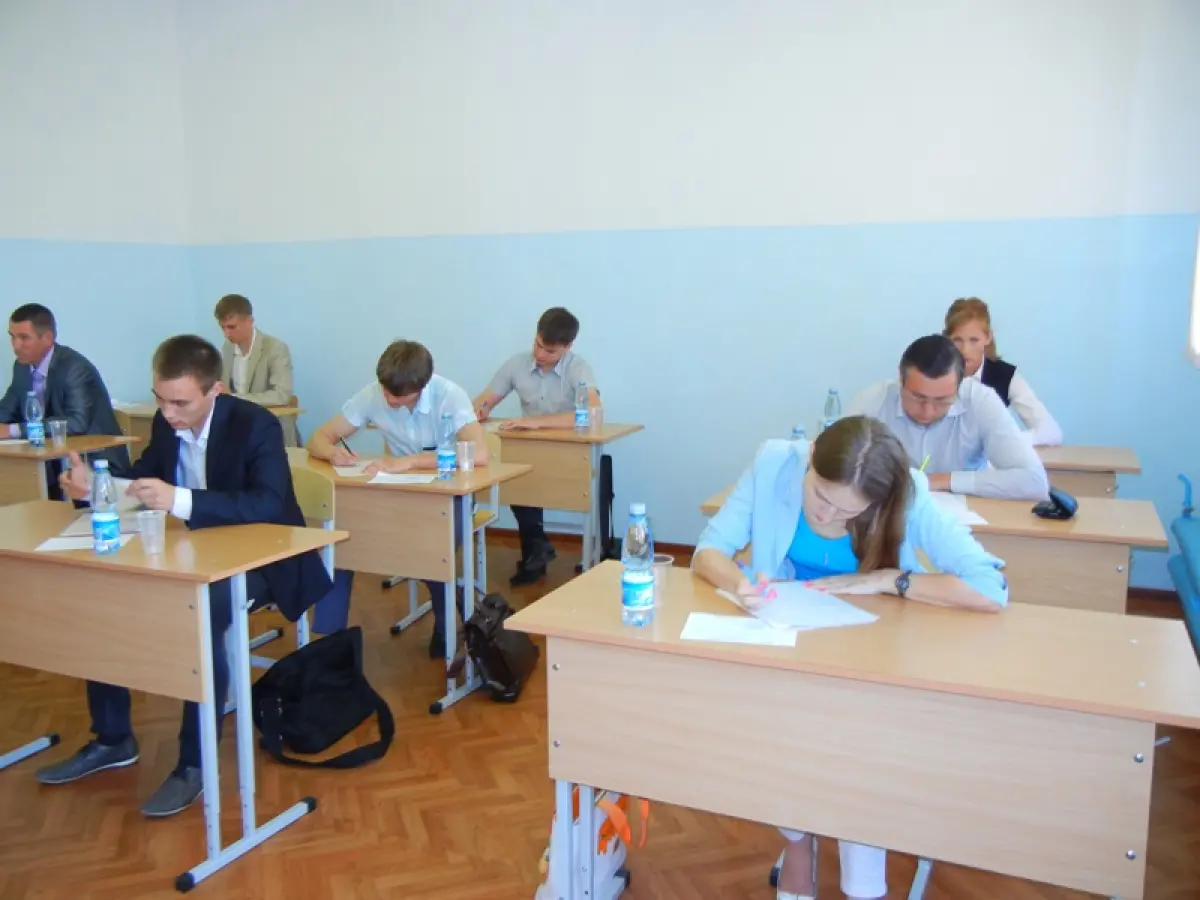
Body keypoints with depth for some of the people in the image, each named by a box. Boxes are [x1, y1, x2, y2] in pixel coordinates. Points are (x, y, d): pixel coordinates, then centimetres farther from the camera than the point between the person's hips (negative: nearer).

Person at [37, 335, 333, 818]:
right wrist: (93, 484, -10)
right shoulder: (166, 423, -2)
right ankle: (113, 740, 11)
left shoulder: (256, 424, -22)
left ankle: (195, 762, -17)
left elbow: (269, 505, -35)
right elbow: (140, 478, 13)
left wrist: (179, 499, -45)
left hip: (259, 558, -7)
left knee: (199, 615, -34)